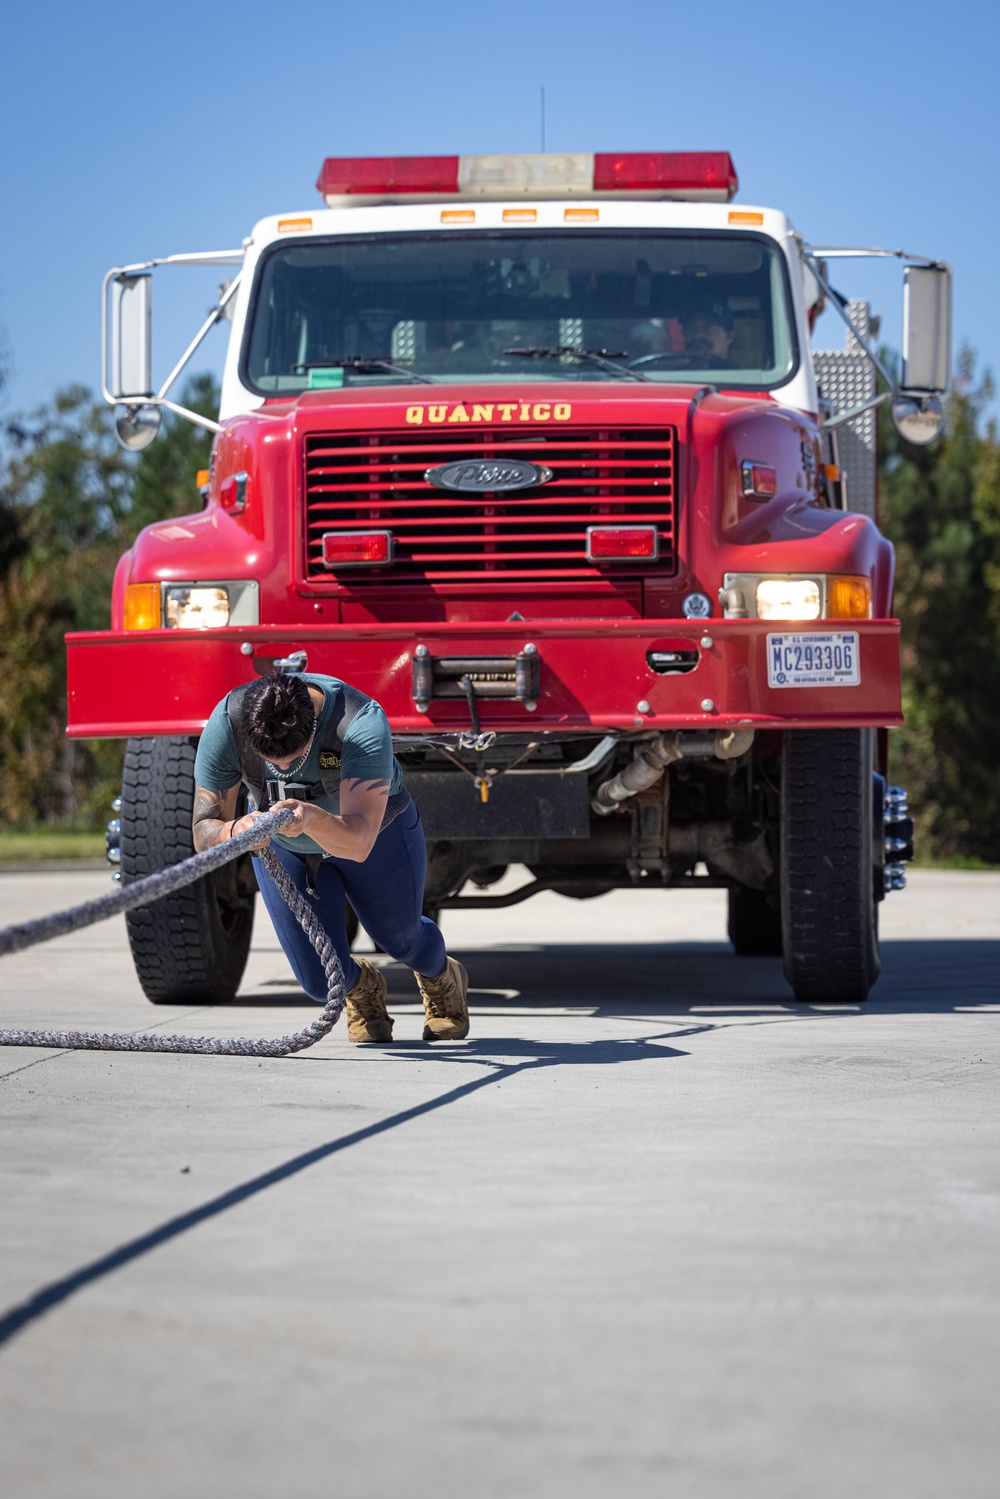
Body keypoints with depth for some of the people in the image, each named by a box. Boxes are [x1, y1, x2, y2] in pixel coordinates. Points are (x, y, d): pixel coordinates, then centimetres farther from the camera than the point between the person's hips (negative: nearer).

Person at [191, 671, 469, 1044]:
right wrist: (235, 832, -55)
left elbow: (359, 842, -52)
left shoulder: (363, 723, -44)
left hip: (377, 828, -1)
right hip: (283, 845, 1)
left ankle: (442, 980, 59)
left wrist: (312, 818, -73)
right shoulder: (225, 723, -35)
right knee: (322, 982, -3)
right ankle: (362, 988, 36)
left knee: (399, 938, 21)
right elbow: (203, 834, -31)